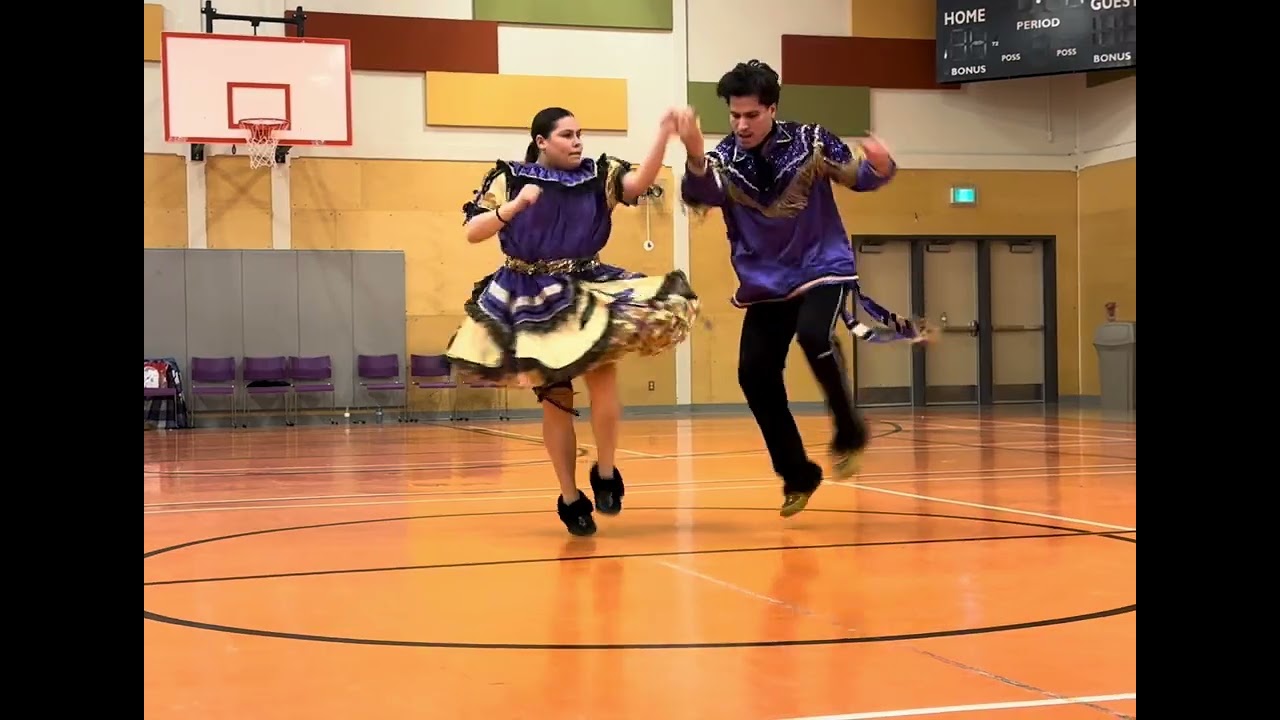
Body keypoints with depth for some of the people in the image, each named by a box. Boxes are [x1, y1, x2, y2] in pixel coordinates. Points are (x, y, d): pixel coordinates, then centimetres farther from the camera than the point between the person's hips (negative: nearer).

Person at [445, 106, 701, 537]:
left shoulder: (599, 175, 0)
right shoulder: (508, 179, -3)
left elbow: (640, 182, -18)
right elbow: (472, 232, -8)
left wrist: (664, 135, -32)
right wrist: (515, 206, -22)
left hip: (588, 290, 1)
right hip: (530, 299, -1)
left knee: (602, 372, -23)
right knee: (554, 399, 2)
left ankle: (606, 473, -3)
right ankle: (570, 497, 16)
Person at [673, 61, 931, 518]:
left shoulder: (809, 142, -12)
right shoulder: (722, 159, -11)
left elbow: (860, 177, -3)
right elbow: (699, 196, -32)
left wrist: (878, 165, -28)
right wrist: (694, 156, -53)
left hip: (823, 267, -3)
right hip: (765, 282, 3)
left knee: (814, 335, -31)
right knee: (754, 375, -5)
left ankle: (849, 433, -8)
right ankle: (797, 474, 12)